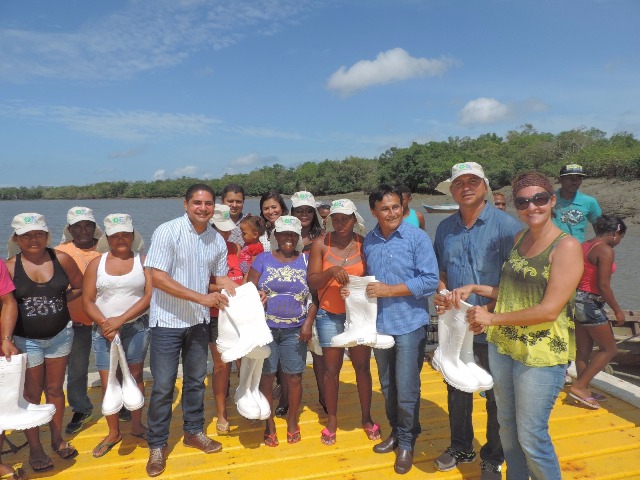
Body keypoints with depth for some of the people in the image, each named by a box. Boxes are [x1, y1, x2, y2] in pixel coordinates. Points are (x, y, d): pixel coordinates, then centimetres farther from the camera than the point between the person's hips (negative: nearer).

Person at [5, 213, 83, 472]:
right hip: (26, 339, -2)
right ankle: (35, 447, 25)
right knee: (31, 394, 10)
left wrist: (59, 300, -7)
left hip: (60, 334, 2)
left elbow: (79, 287, 4)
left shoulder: (62, 259, -7)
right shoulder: (10, 267, -11)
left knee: (55, 389, 15)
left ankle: (57, 438, 32)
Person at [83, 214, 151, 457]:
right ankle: (113, 432, 22)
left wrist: (120, 320, -16)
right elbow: (87, 301, 0)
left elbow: (149, 296, -9)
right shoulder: (96, 263, 2)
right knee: (108, 383, 3)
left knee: (135, 376, 10)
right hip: (104, 329, 1)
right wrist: (106, 325, -14)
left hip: (137, 327, -1)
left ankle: (136, 425, 28)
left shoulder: (143, 261, -2)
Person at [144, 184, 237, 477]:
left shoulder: (217, 241, 1)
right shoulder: (167, 232, -16)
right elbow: (157, 277, -21)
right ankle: (157, 446, 22)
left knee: (196, 380, 17)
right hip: (167, 321, -5)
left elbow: (222, 278, 11)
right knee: (163, 386, 3)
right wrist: (202, 298, -25)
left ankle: (193, 432, 36)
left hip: (199, 321, 5)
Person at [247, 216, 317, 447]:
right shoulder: (263, 259, 4)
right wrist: (257, 295, -19)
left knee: (294, 377, 5)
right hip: (265, 328, 0)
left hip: (295, 330, 0)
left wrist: (308, 322, -7)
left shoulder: (306, 260, 5)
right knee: (266, 376, 6)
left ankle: (292, 422, 27)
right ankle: (269, 423, 24)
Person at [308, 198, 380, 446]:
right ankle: (332, 419, 27)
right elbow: (312, 281, -7)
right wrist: (330, 272, -24)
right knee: (331, 368, 7)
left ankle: (366, 418, 29)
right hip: (329, 315, 0)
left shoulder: (364, 244, -4)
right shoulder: (321, 244, -4)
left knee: (362, 366, 8)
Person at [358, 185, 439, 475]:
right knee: (387, 385, 17)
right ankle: (396, 432, 37)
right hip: (379, 323, 5)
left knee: (406, 389, 3)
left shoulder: (417, 238, -10)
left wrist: (389, 290, -18)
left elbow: (430, 280, -14)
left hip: (409, 323, -4)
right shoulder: (368, 242, 4)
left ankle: (407, 441, 25)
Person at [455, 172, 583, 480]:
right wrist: (474, 288, 3)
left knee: (531, 436, 5)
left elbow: (549, 310, -21)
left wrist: (492, 318, -15)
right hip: (502, 346, 7)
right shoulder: (519, 238, 7)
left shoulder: (566, 246, -15)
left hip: (541, 354, -7)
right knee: (507, 425, 20)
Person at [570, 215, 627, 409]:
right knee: (609, 349, 4)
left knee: (584, 349, 15)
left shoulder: (585, 246, 11)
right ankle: (579, 386, 2)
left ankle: (583, 391, 24)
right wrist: (617, 310, -10)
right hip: (590, 303, -9)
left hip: (577, 300, 9)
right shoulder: (606, 250, -15)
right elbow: (603, 285, -19)